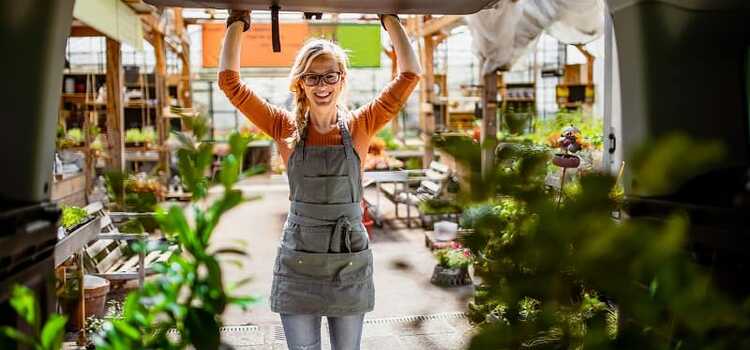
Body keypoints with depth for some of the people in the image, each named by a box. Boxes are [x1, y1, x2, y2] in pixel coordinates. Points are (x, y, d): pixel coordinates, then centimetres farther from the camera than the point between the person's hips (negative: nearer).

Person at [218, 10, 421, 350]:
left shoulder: (359, 126, -2)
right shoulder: (287, 128, -1)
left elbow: (409, 75, -5)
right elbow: (229, 81, -4)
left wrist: (390, 18, -4)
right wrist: (238, 21, -1)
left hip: (350, 262, 0)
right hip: (298, 263, 0)